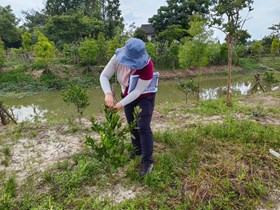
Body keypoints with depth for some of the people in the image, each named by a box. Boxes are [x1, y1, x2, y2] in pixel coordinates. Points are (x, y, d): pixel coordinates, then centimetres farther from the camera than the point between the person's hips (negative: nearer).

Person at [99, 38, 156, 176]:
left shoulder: (147, 66, -34)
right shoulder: (118, 57, -23)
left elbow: (138, 91, -31)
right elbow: (104, 76, -21)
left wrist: (121, 103, -37)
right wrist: (108, 94, -38)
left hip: (145, 97, -5)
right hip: (127, 95, 5)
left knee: (143, 127, -10)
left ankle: (147, 161, 2)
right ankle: (137, 150, 37)